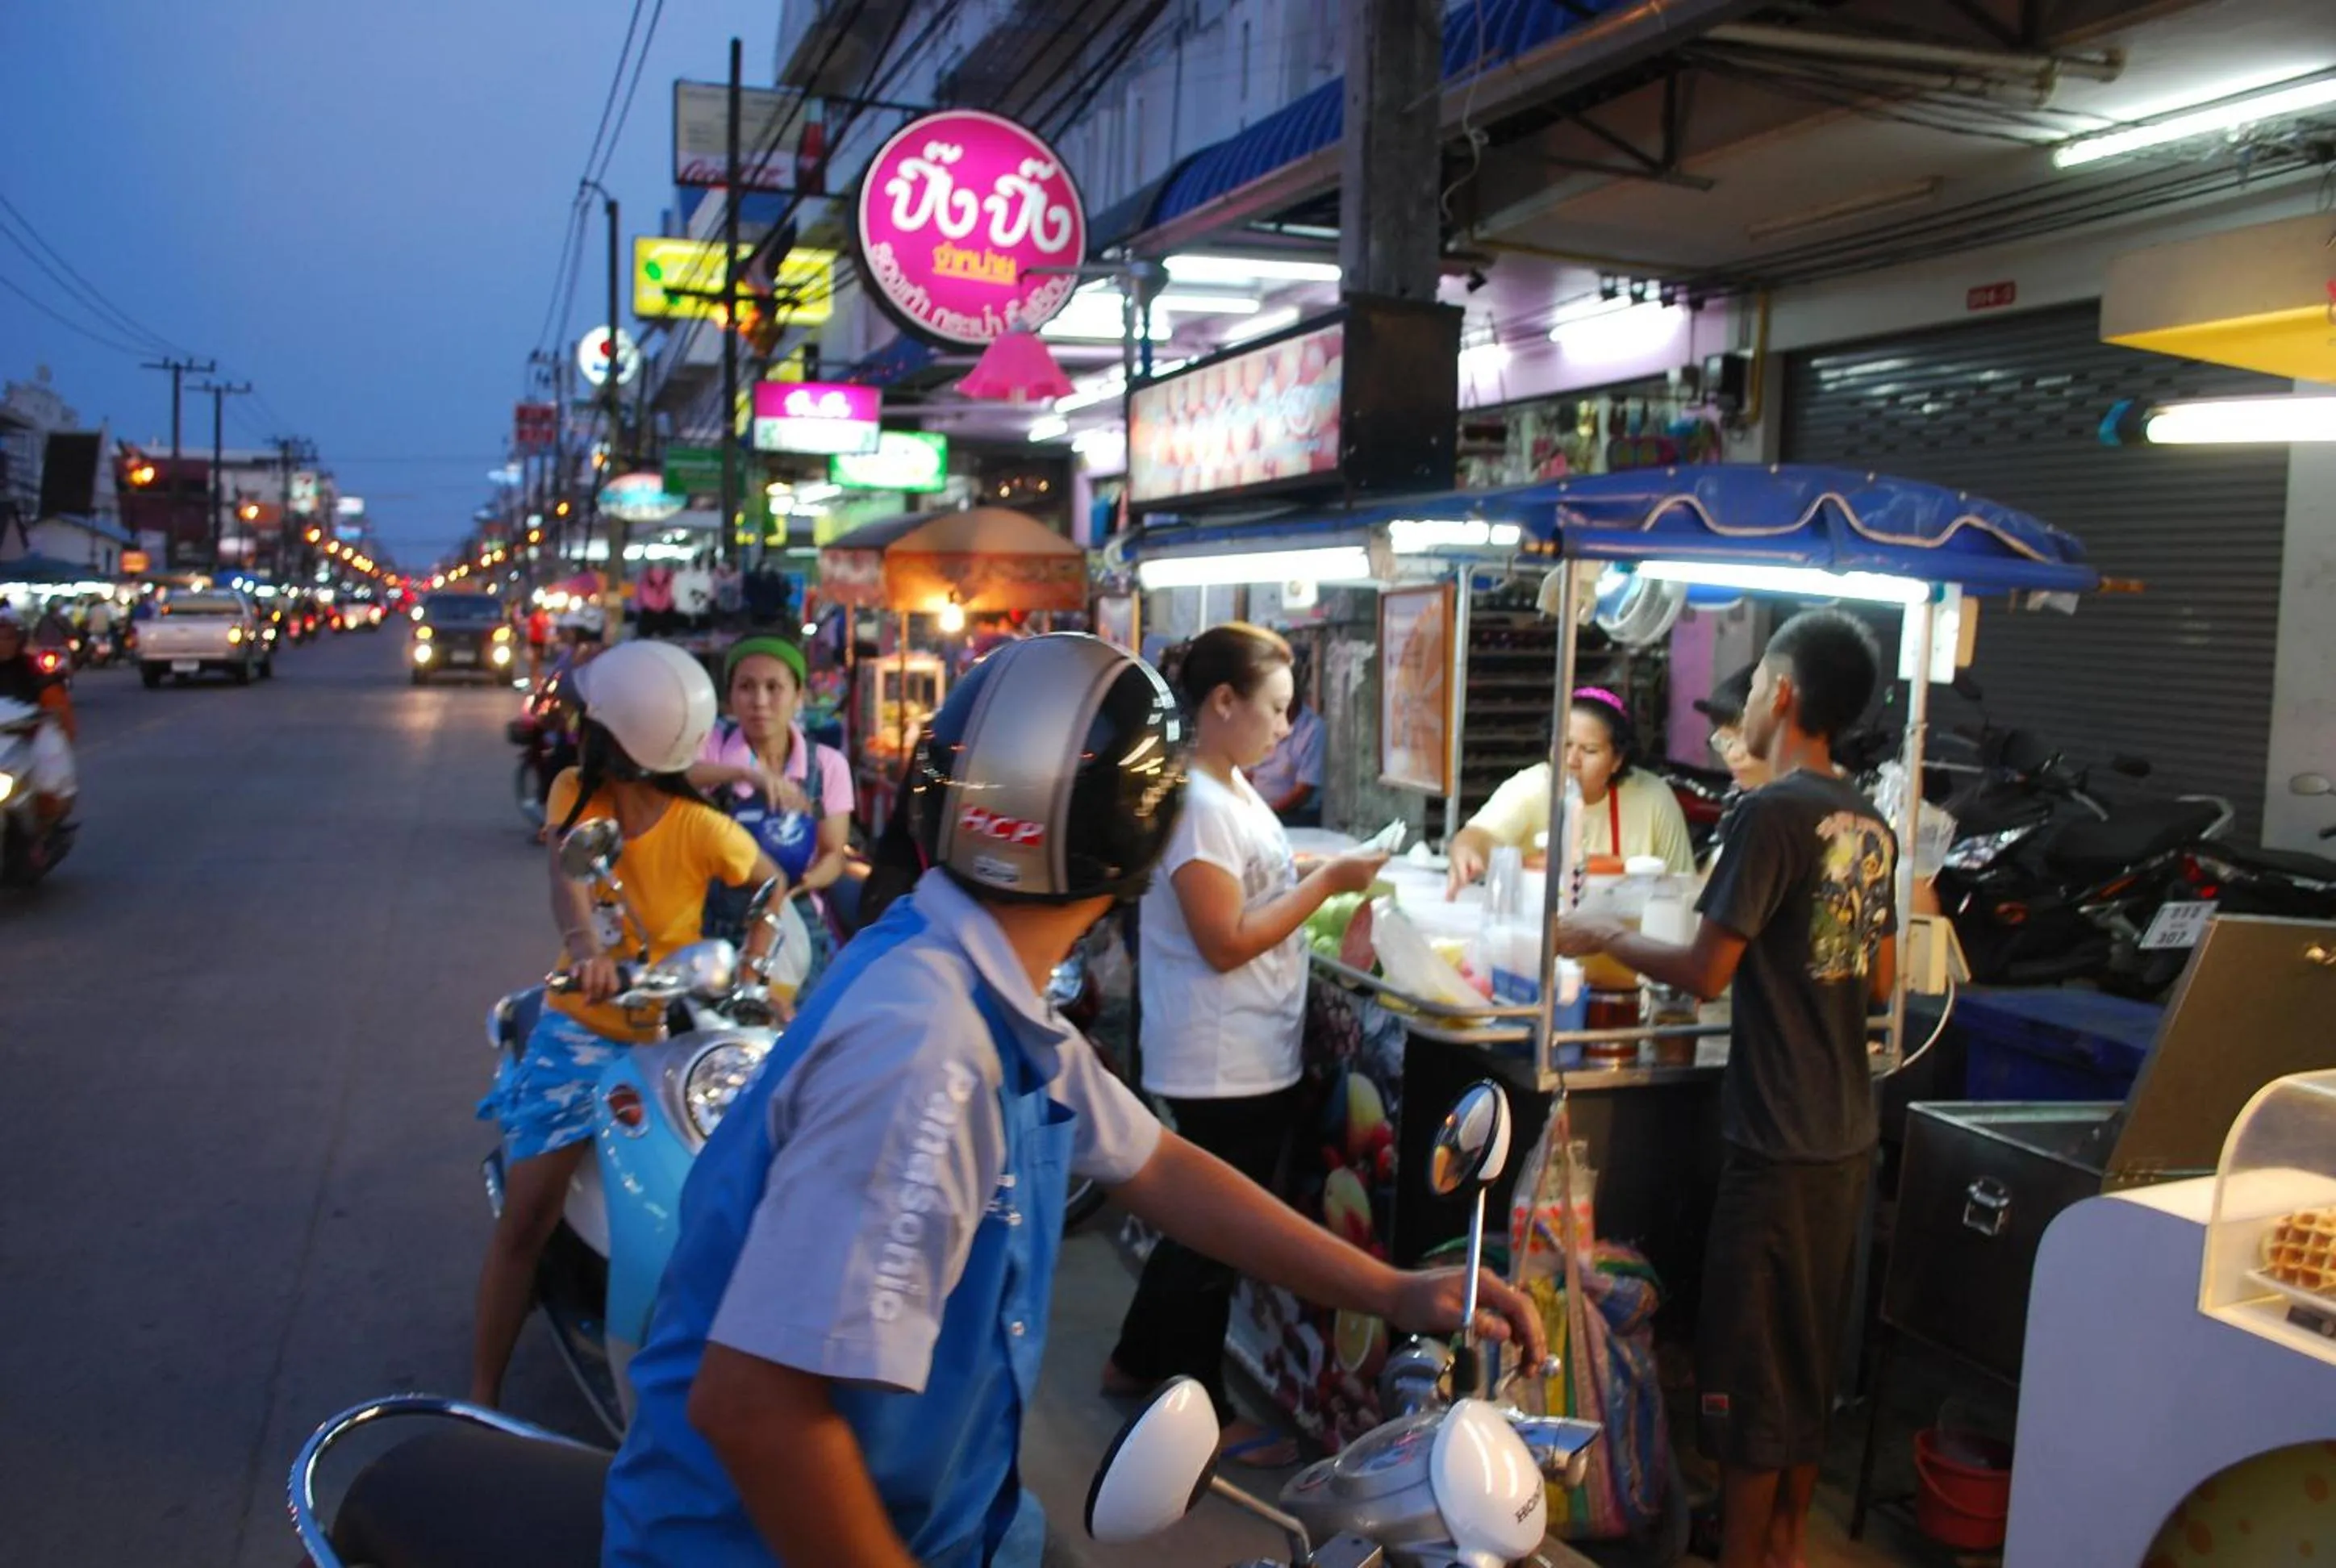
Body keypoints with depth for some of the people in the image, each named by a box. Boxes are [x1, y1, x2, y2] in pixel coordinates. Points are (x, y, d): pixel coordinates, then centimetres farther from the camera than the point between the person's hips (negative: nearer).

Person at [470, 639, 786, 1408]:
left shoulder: (700, 828, -16)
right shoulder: (574, 792, -7)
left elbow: (774, 887, -2)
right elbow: (565, 875, -25)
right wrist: (582, 944, -47)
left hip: (673, 1035, -2)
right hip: (578, 1026, 2)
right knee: (525, 1220, -4)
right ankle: (482, 1395, 9)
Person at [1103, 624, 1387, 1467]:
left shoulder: (1232, 789, 11)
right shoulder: (1195, 802, -21)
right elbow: (1225, 942, -23)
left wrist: (1323, 874, 4)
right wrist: (1328, 880, -18)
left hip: (1255, 1057, 10)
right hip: (1225, 1065, -10)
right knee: (1213, 1236, 5)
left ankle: (1139, 1362, 39)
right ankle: (1202, 1412, 21)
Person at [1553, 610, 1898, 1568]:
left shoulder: (1773, 813, -18)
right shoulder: (1871, 825, 7)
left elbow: (1706, 972, -17)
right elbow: (1880, 980, 14)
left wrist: (1605, 939, -3)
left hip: (1777, 1138, -8)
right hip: (1847, 1131, 8)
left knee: (1749, 1368, 3)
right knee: (1809, 1359, 18)